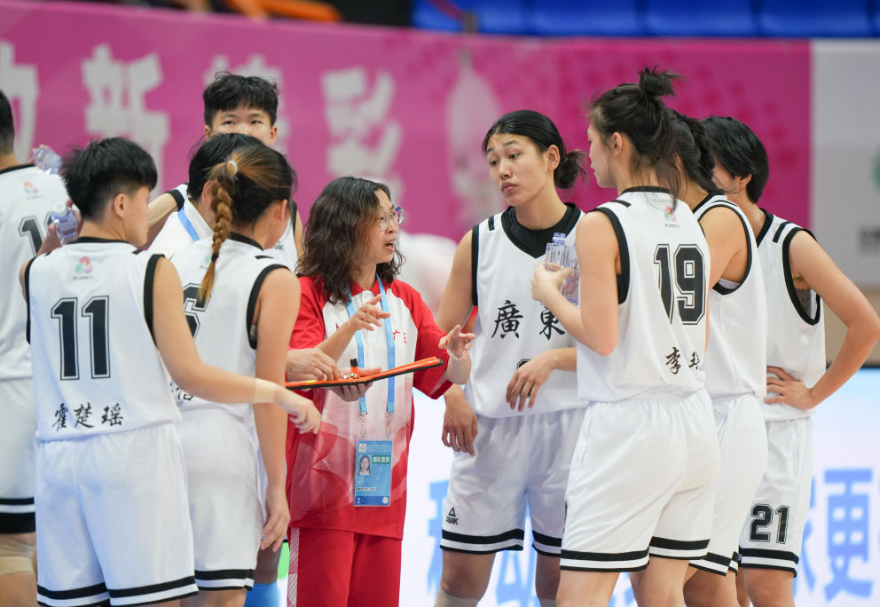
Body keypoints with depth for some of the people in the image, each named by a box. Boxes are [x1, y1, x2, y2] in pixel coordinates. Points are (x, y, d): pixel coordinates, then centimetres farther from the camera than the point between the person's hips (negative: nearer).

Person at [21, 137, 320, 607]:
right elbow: (190, 375, -8)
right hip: (135, 451, -4)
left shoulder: (36, 272, 6)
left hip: (59, 458, 4)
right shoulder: (152, 271, -4)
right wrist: (279, 393, 1)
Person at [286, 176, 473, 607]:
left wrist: (457, 355, -11)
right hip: (323, 481, -5)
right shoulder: (309, 293, -2)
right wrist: (350, 329, -29)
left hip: (386, 486, 5)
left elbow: (443, 378, 12)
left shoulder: (405, 300, 15)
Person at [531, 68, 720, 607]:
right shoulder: (691, 223, 11)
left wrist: (550, 294, 2)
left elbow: (602, 337, -15)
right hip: (693, 421, 8)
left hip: (627, 422, -7)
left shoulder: (602, 225, -11)